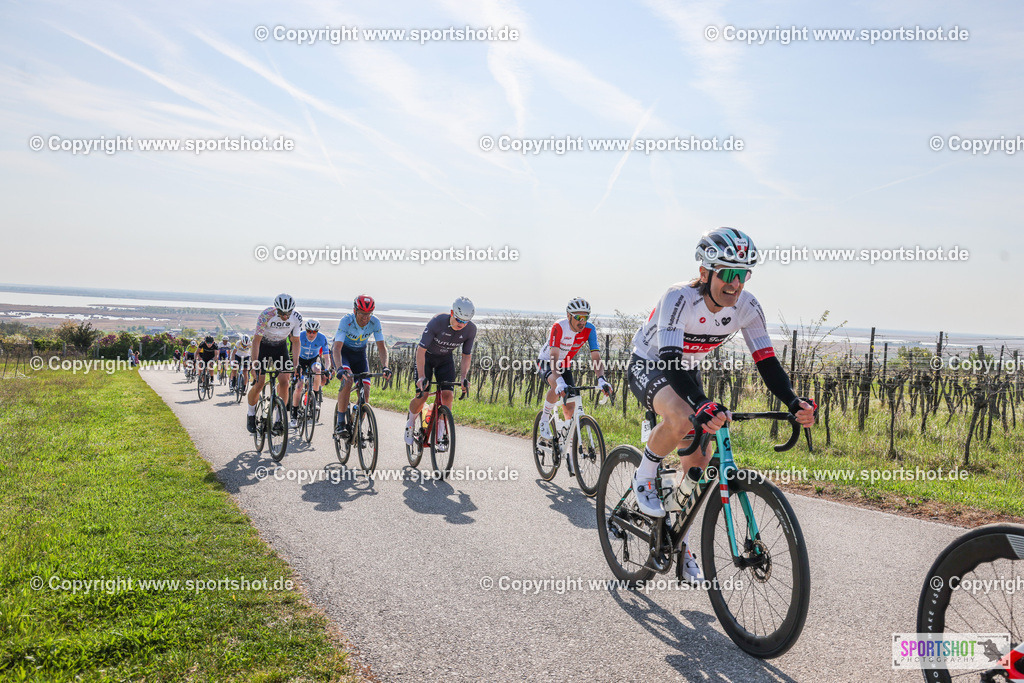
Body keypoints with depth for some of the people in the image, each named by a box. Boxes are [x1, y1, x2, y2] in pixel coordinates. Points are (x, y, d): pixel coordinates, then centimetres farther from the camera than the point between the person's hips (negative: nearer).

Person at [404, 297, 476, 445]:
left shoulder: (471, 329, -22)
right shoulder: (437, 322, -33)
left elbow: (467, 355, -10)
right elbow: (421, 350, -30)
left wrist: (463, 377, -25)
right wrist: (421, 377, -39)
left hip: (445, 359, 3)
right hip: (426, 357, -3)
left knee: (448, 395, -16)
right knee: (422, 396, -14)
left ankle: (439, 434, 1)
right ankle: (410, 422, 17)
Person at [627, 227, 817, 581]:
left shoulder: (747, 307, -17)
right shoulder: (680, 298, -33)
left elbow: (766, 361, -17)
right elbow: (669, 358, -44)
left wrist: (794, 402, -35)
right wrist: (702, 405, -60)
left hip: (687, 372, 6)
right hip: (649, 366, -6)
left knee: (700, 454, -2)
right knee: (683, 418, -38)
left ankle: (679, 540, 18)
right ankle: (644, 477, -10)